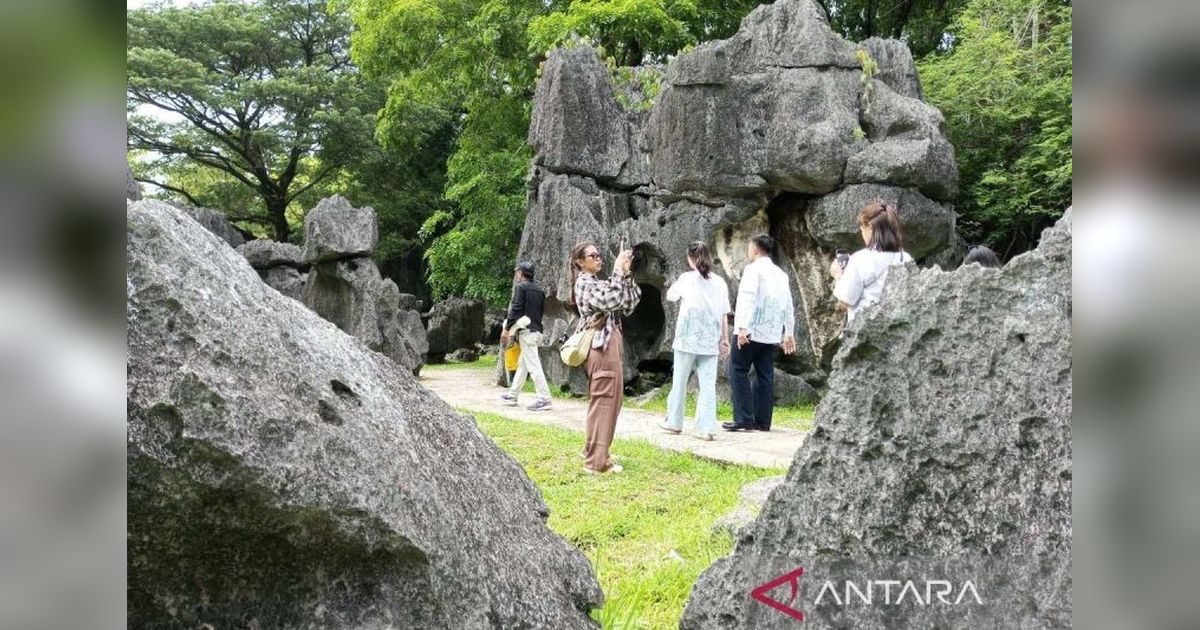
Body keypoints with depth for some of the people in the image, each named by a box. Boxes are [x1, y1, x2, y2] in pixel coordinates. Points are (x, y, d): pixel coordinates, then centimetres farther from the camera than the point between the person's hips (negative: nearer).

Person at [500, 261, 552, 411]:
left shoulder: (520, 287, -7)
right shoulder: (539, 290, 15)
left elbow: (515, 309, -14)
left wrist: (506, 328, -11)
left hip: (526, 331, -8)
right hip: (537, 330, 8)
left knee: (533, 365, -10)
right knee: (522, 363, 17)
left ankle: (544, 399, -14)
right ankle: (512, 394, 26)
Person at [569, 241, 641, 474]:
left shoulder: (594, 282, 20)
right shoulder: (585, 283, -9)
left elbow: (628, 301, 14)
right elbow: (611, 301, -26)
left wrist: (625, 273, 5)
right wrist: (618, 270, -18)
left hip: (606, 344, 10)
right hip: (602, 345, -10)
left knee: (606, 400, 17)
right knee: (604, 400, -8)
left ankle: (594, 453, 26)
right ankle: (596, 461, -4)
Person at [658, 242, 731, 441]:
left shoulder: (687, 279, -5)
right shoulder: (719, 282, 3)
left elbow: (670, 296, 11)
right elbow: (724, 315, 4)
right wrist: (725, 339, 9)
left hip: (688, 338, -2)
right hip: (710, 341, 2)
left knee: (680, 381, 12)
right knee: (708, 384, 3)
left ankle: (674, 421, 22)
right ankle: (706, 428, -1)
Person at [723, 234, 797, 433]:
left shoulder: (753, 269, -5)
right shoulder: (781, 274, 16)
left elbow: (748, 298, -16)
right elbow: (788, 305, 17)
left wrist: (742, 327, -22)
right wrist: (789, 333, 21)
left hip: (752, 330, -7)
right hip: (772, 333, 7)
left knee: (738, 371, -2)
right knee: (765, 375, 8)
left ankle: (743, 418, -8)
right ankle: (762, 421, 8)